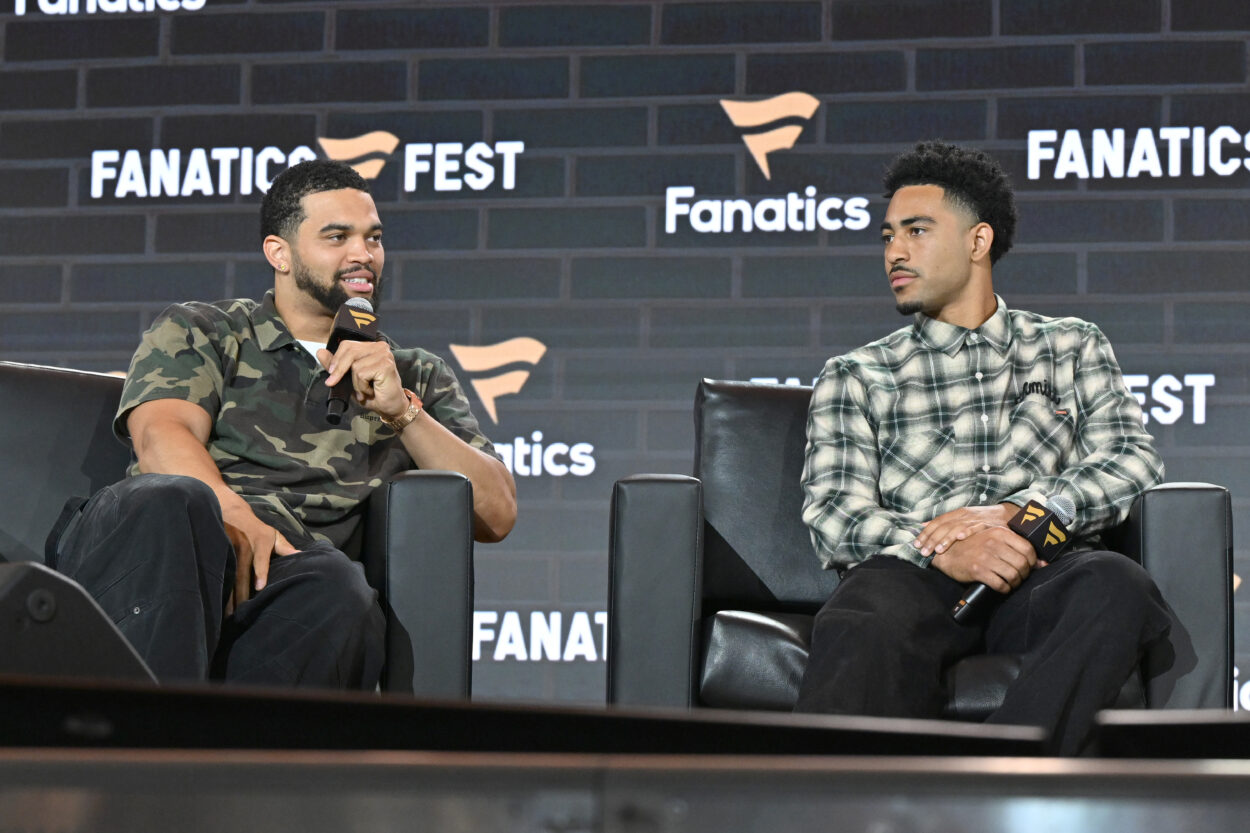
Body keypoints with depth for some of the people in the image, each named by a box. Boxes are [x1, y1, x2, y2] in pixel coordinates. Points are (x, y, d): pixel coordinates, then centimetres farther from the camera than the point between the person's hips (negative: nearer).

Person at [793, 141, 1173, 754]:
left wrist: (1014, 514, -9)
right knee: (865, 636, -38)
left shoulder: (1072, 348, 26)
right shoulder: (856, 376, 23)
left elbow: (1132, 460, 10)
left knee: (1117, 585, -37)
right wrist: (941, 550, -15)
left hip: (1036, 580, 1)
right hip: (911, 577, 0)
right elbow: (833, 513, 8)